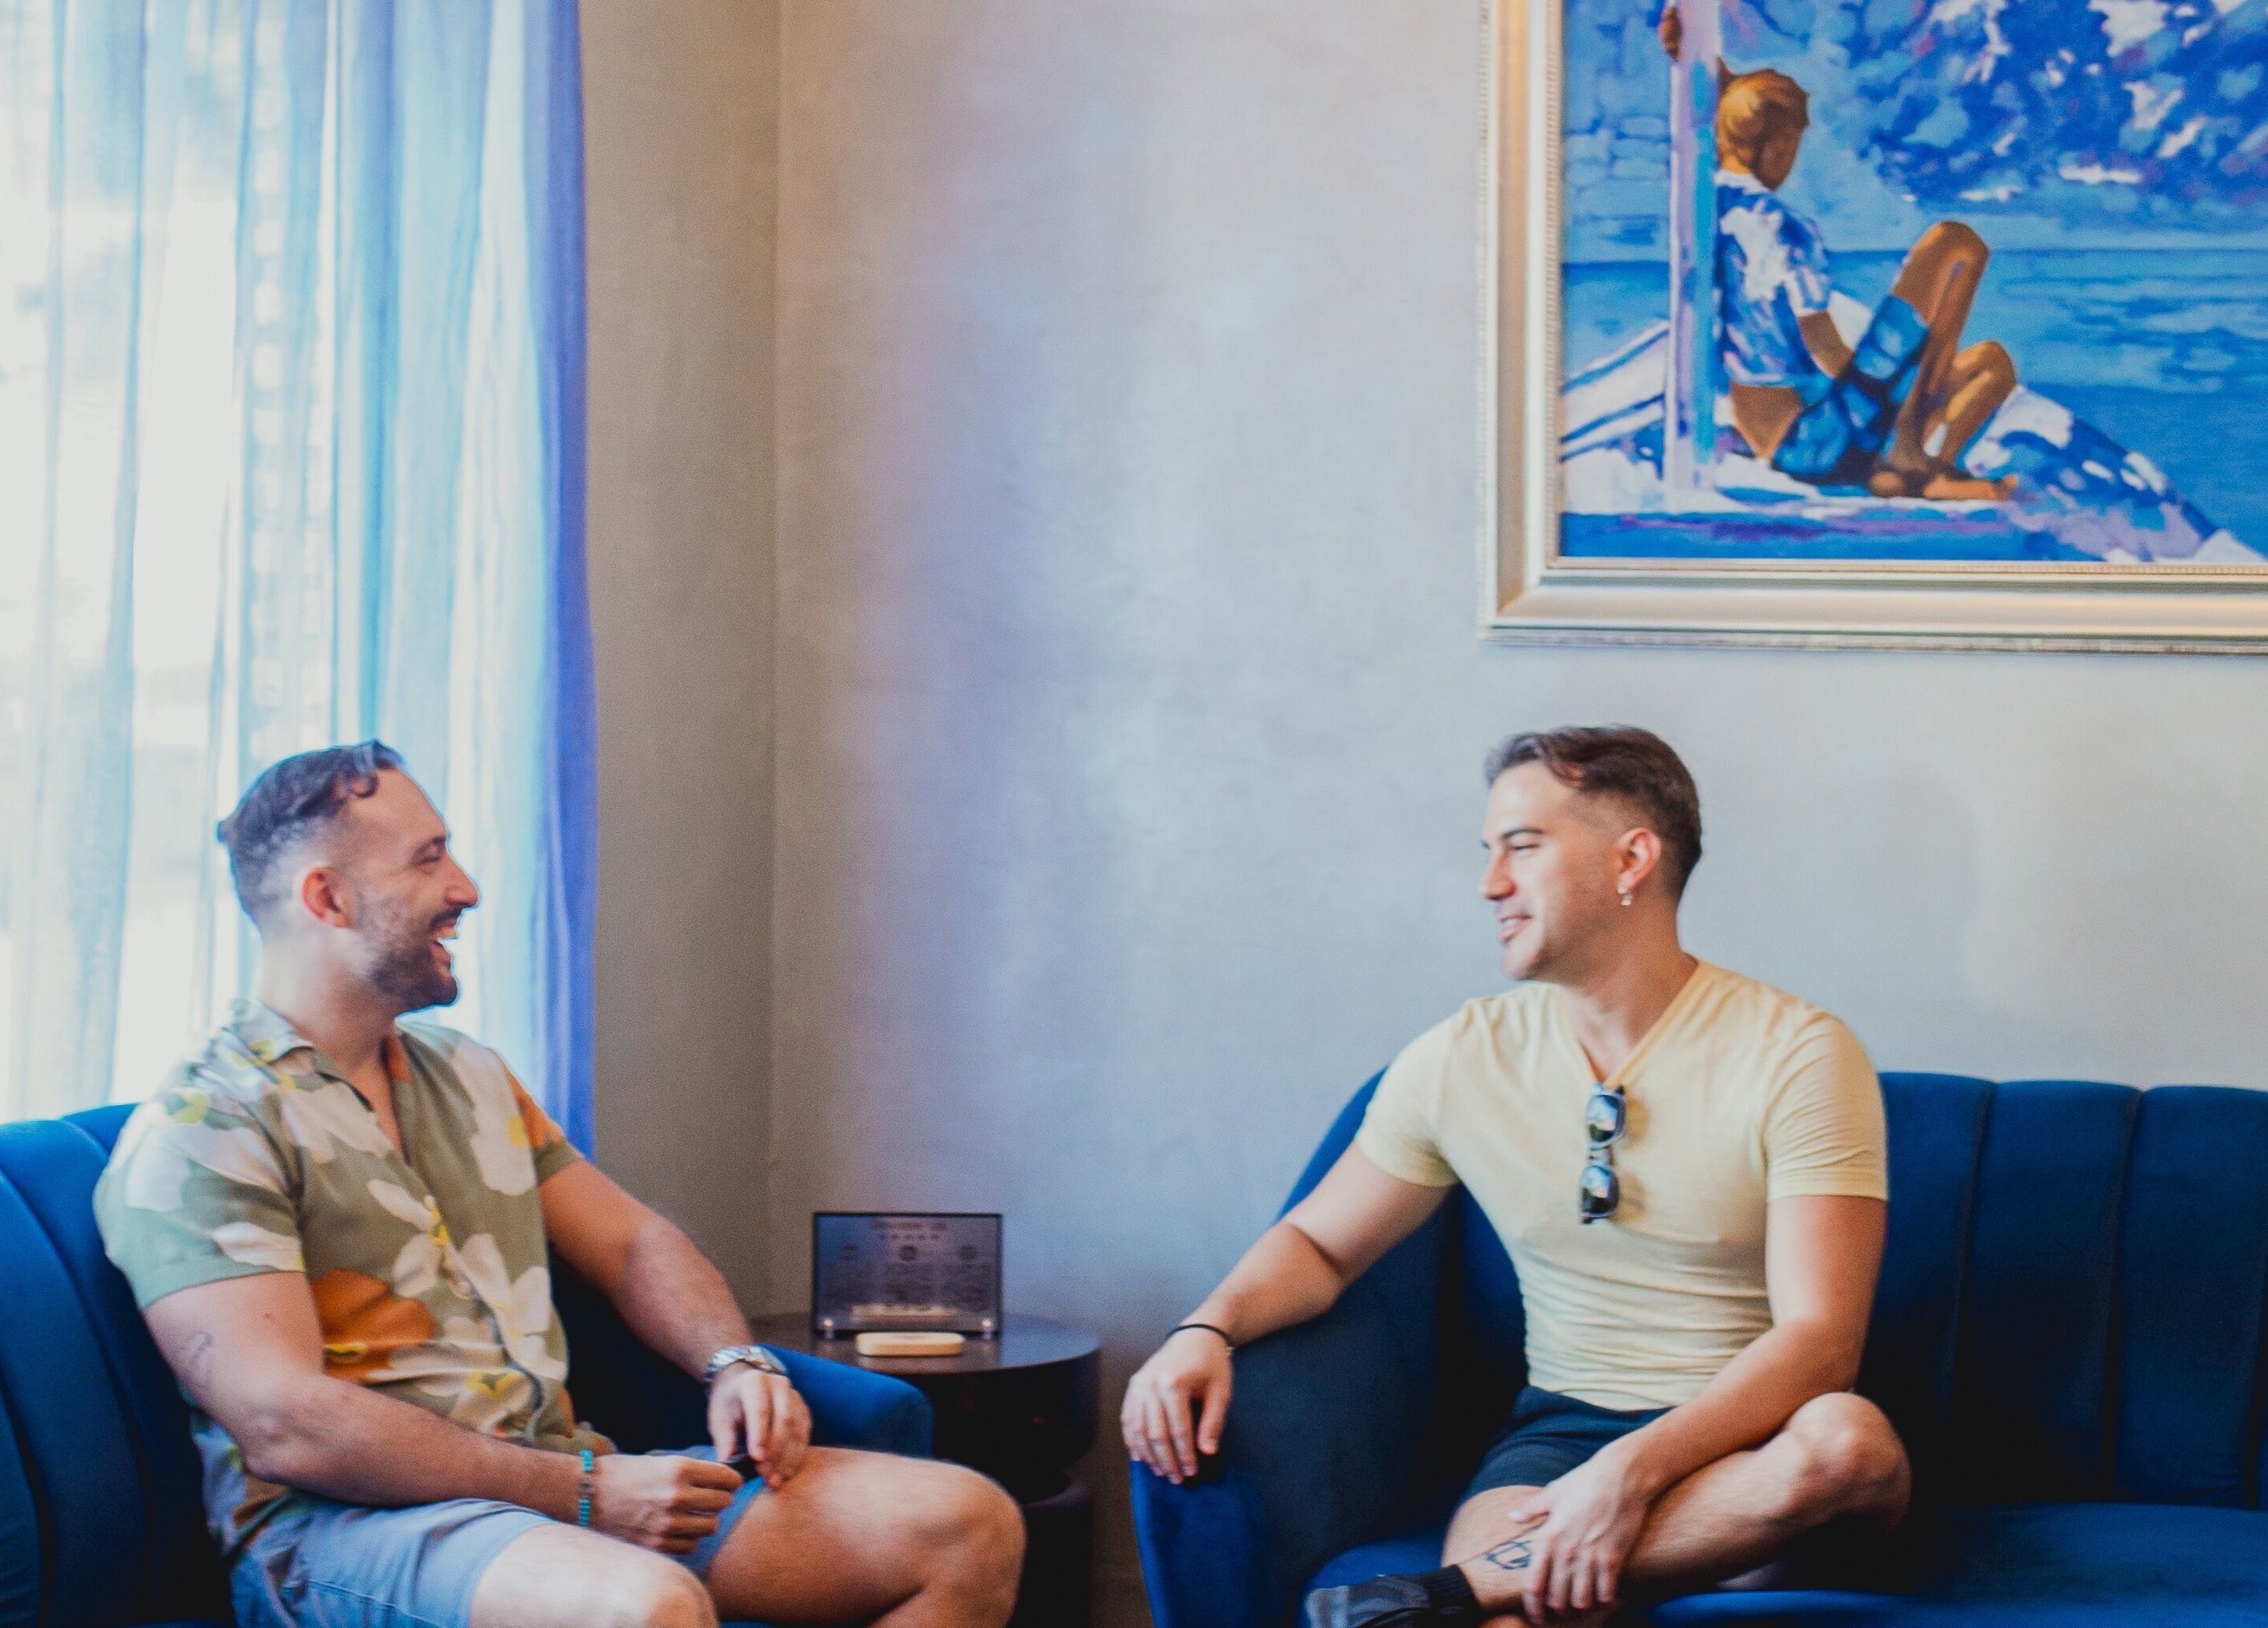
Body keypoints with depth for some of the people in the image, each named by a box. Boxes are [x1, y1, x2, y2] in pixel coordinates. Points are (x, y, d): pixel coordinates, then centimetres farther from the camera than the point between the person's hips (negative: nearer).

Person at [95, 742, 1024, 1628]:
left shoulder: (467, 1075, 20)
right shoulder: (197, 1135, -6)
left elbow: (630, 1242, 25)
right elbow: (288, 1426, -16)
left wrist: (737, 1363, 2)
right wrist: (586, 1492, -18)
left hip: (560, 1478, 8)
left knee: (969, 1527, -9)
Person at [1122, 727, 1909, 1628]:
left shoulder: (1796, 1055, -8)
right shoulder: (1459, 1059, 4)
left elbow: (1818, 1339, -16)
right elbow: (1318, 1245, 14)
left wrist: (1634, 1470, -31)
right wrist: (1206, 1331, -9)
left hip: (1748, 1435, 1)